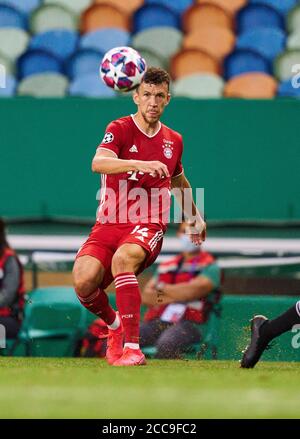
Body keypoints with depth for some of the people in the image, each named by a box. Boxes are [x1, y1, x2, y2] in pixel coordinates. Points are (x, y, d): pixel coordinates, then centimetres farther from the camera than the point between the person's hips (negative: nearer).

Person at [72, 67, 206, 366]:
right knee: (83, 280, -25)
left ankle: (132, 347, -34)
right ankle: (115, 325, 10)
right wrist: (140, 164, -37)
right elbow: (98, 163, -23)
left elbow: (178, 179, 34)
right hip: (108, 225, 0)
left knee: (123, 259, -34)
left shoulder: (173, 140, 12)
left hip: (148, 227, 0)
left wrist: (195, 217, 44)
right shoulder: (120, 129, -1)